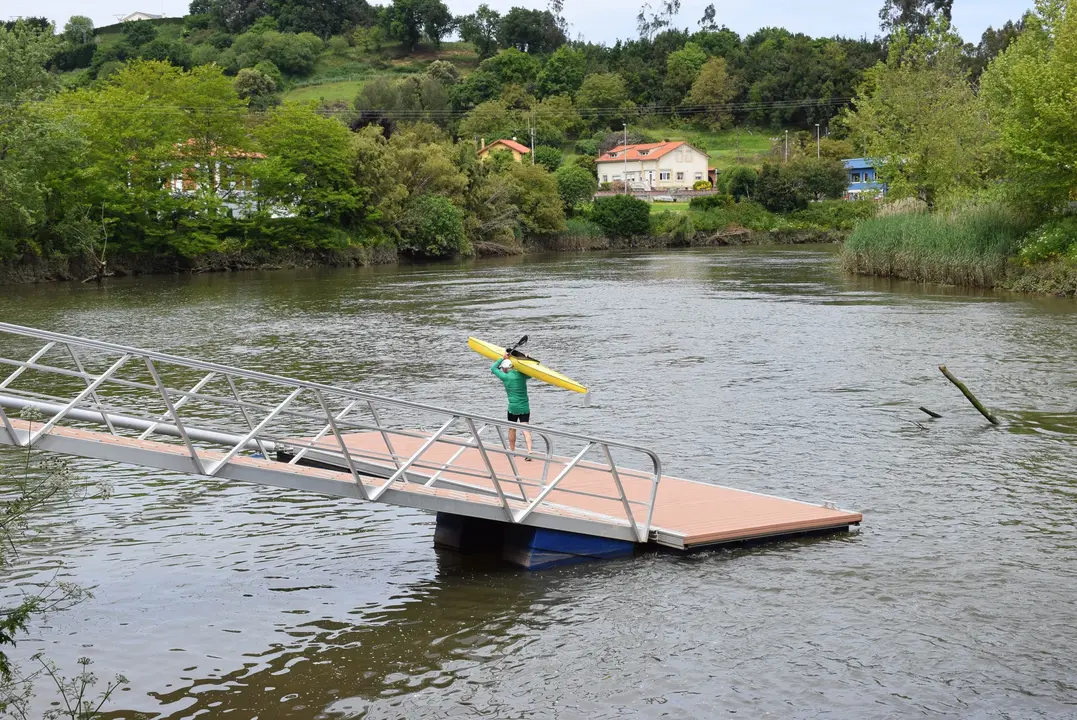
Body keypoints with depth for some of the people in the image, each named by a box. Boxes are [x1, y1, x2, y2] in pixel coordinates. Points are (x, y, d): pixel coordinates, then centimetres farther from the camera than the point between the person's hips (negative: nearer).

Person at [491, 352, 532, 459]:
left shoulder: (505, 377, -8)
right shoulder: (522, 375, 2)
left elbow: (493, 368, 5)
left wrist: (503, 358, 11)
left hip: (513, 407, -3)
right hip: (525, 407, 3)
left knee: (512, 429, 16)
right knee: (525, 429, -2)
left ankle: (512, 450, 29)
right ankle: (529, 451, -16)